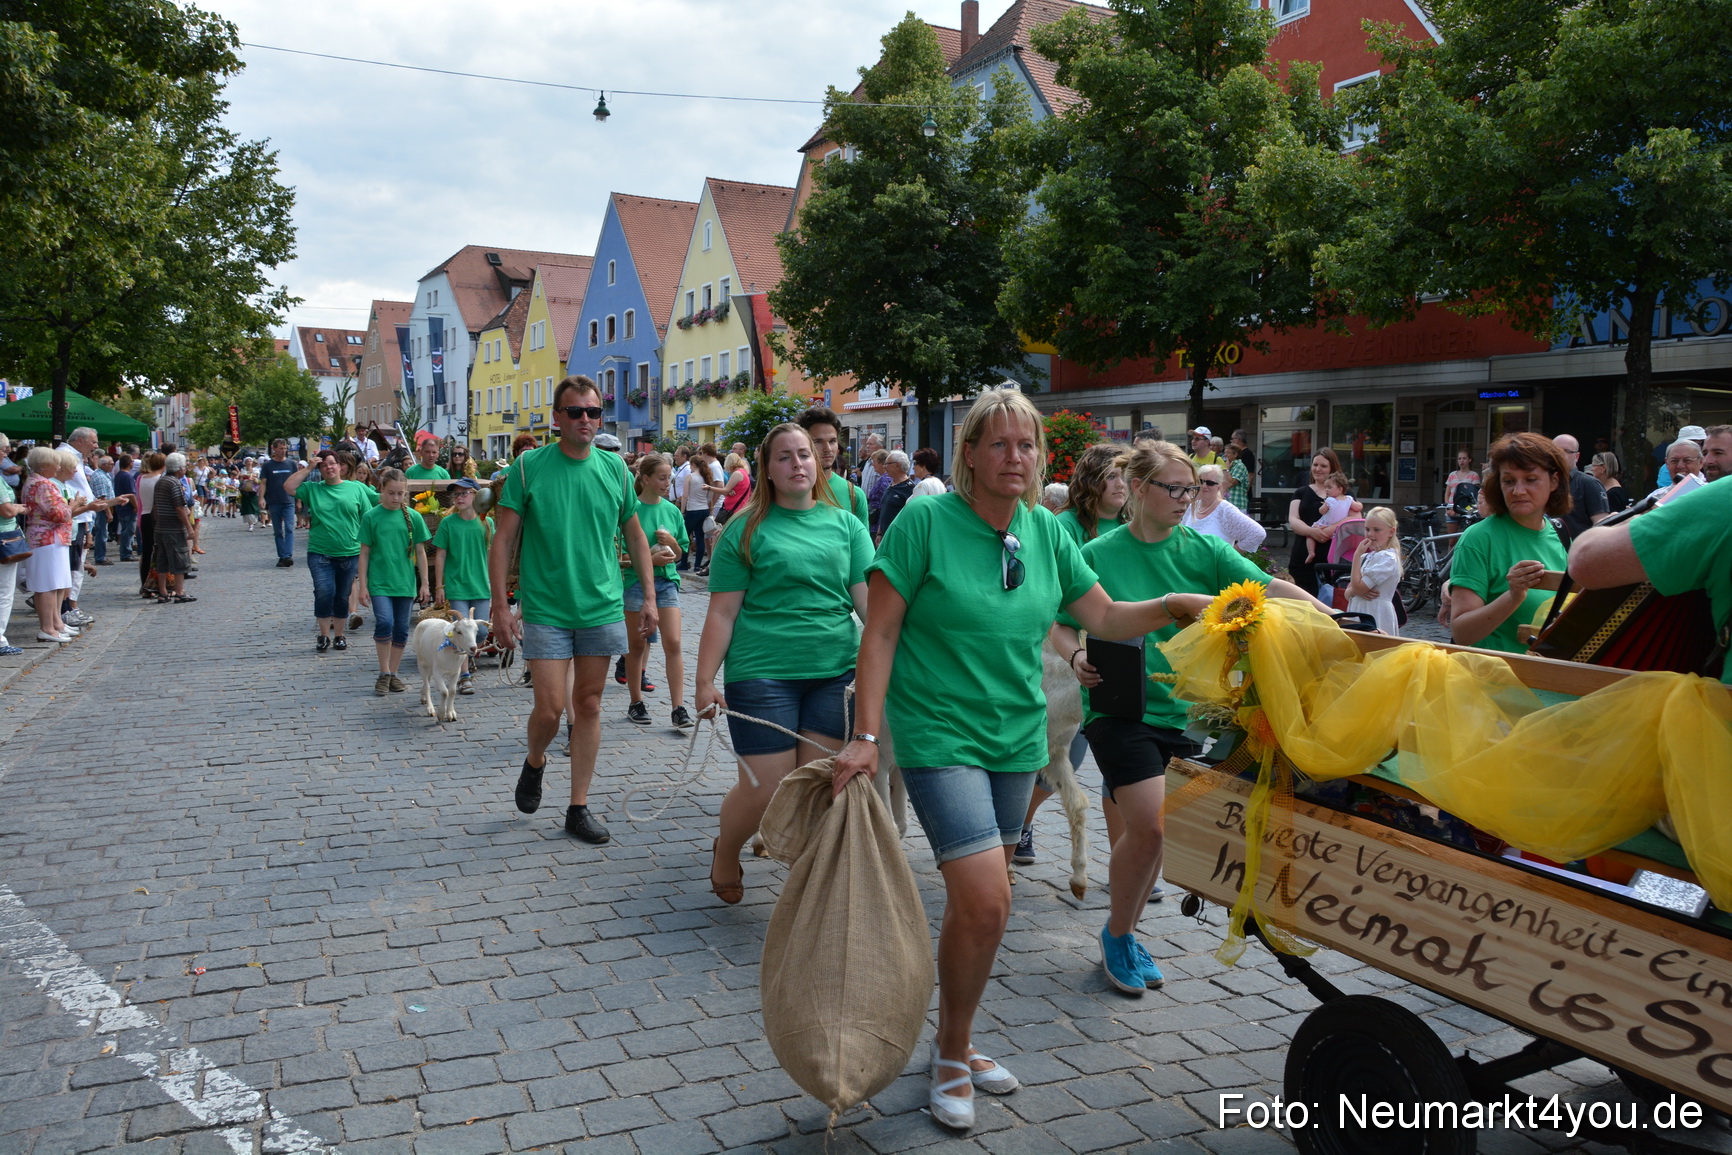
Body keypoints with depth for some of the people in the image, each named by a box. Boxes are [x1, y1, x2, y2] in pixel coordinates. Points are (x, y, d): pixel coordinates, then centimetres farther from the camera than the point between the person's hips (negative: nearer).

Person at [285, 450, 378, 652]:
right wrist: (308, 468, -1)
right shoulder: (312, 489, 8)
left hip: (349, 553, 0)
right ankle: (324, 635, 3)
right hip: (320, 552, 0)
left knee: (343, 596, 9)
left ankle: (339, 635, 23)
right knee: (324, 592, -13)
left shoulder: (357, 488, 5)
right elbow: (289, 487, -4)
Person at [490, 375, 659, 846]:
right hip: (545, 609, -3)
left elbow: (635, 535, 12)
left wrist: (649, 596, 7)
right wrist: (501, 605, -9)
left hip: (602, 607, 3)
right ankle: (534, 763, 30)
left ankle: (578, 808, 18)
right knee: (550, 708, -5)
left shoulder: (615, 469, 3)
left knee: (588, 705, 7)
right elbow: (503, 540, -4)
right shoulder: (528, 466, -6)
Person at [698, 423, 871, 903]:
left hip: (835, 672, 3)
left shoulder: (846, 525, 10)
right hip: (763, 673, -3)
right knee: (765, 789, -2)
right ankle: (725, 854, 30)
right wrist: (705, 681, -5)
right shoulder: (747, 530, 1)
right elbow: (722, 612, 0)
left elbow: (871, 600, 4)